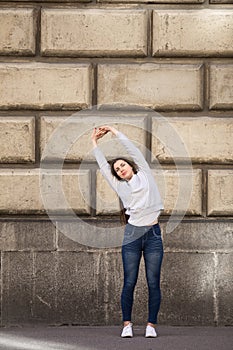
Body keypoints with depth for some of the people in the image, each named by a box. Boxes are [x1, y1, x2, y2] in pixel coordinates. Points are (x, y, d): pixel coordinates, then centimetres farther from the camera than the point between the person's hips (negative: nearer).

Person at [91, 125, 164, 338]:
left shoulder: (145, 175, 12)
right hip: (132, 235, 1)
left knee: (153, 283, -2)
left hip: (153, 234, -1)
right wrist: (95, 142, 27)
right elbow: (103, 165, 20)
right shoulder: (120, 186, 14)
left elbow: (133, 150, 12)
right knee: (129, 283, -2)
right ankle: (127, 324, 4)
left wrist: (114, 131, 18)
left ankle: (151, 325, 2)